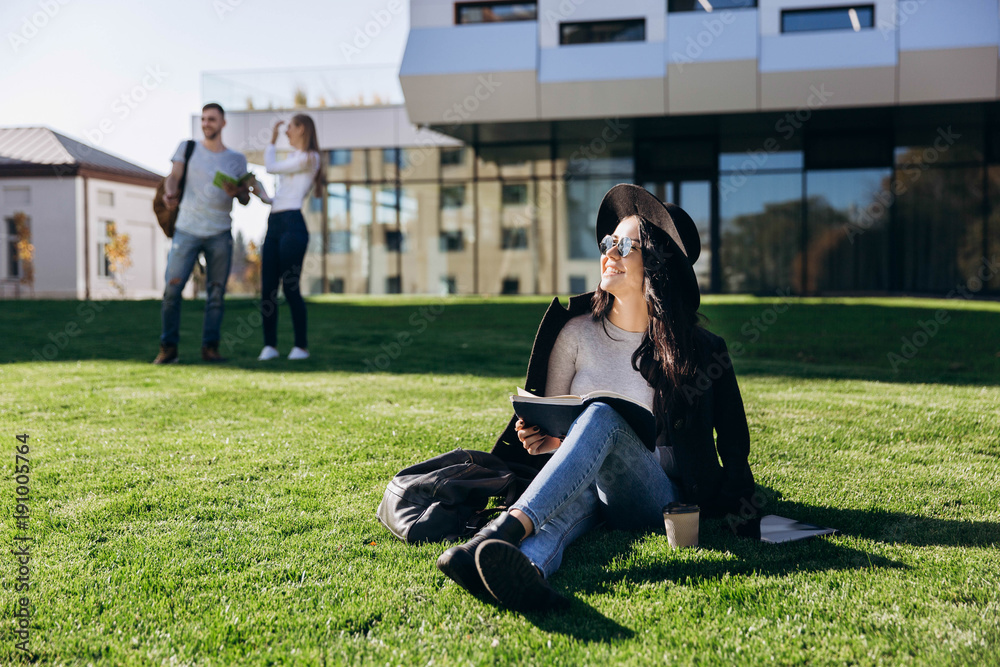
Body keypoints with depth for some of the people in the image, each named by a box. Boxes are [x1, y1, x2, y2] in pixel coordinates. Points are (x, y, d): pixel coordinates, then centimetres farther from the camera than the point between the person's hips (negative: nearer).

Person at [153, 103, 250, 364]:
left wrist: (236, 191, -14)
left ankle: (210, 347, 9)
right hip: (187, 231, -1)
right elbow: (174, 177, -2)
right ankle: (168, 347, 2)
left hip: (220, 234, 1)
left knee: (216, 292, 1)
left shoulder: (237, 159, 12)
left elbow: (245, 199, 9)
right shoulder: (187, 148, 10)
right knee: (172, 289, -8)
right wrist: (169, 193, -24)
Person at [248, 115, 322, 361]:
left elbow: (270, 167, 0)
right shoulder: (293, 159, 26)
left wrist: (272, 141, 13)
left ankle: (301, 346, 1)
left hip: (292, 223, -9)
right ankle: (270, 345, 5)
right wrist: (260, 193, 8)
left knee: (290, 287, -7)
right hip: (274, 223, 9)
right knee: (267, 287, 2)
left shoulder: (308, 158, -1)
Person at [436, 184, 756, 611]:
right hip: (573, 485, 2)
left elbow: (732, 439, 10)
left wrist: (728, 504, -6)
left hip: (655, 498, -2)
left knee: (601, 416, -34)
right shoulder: (577, 331, 8)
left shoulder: (698, 350, 3)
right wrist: (541, 440, -10)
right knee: (574, 490, -38)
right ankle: (525, 571, -72)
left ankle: (508, 528, -54)